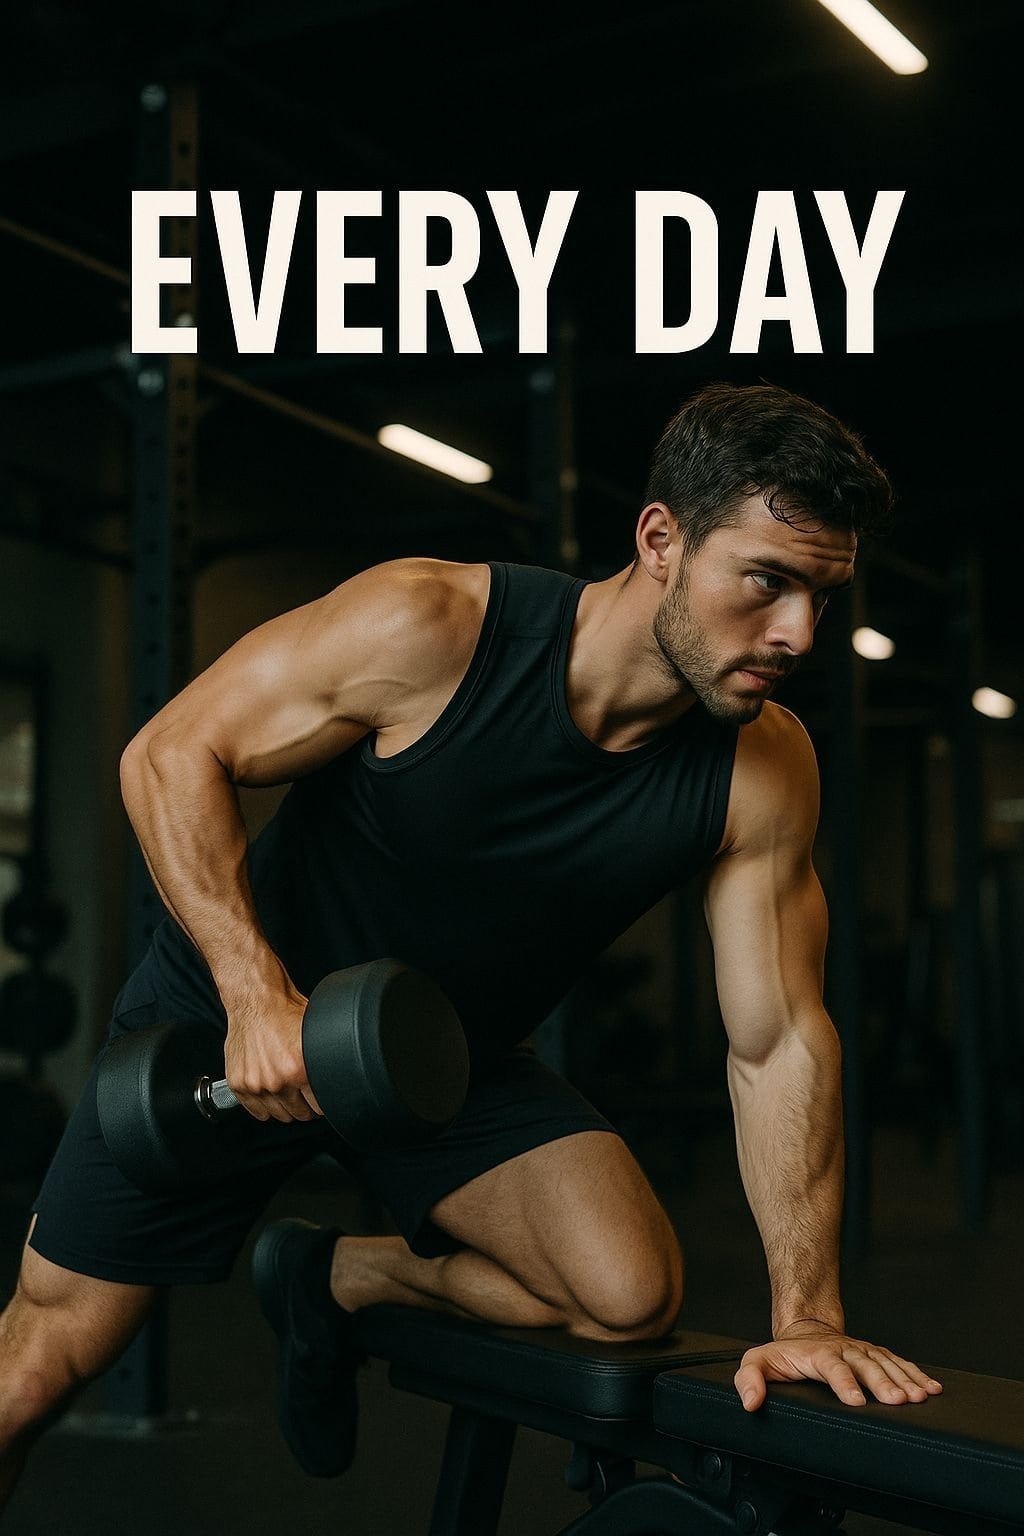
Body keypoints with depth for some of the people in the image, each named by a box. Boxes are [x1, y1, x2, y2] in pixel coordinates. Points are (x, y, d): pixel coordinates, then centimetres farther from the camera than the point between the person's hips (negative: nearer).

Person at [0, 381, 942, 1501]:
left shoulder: (764, 774, -18)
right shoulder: (429, 628, -28)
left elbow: (779, 1041, -13)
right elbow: (172, 755, -20)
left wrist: (807, 1314, -19)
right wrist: (257, 989, -32)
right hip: (229, 1024, -3)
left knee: (633, 1294, -19)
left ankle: (331, 1279, 8)